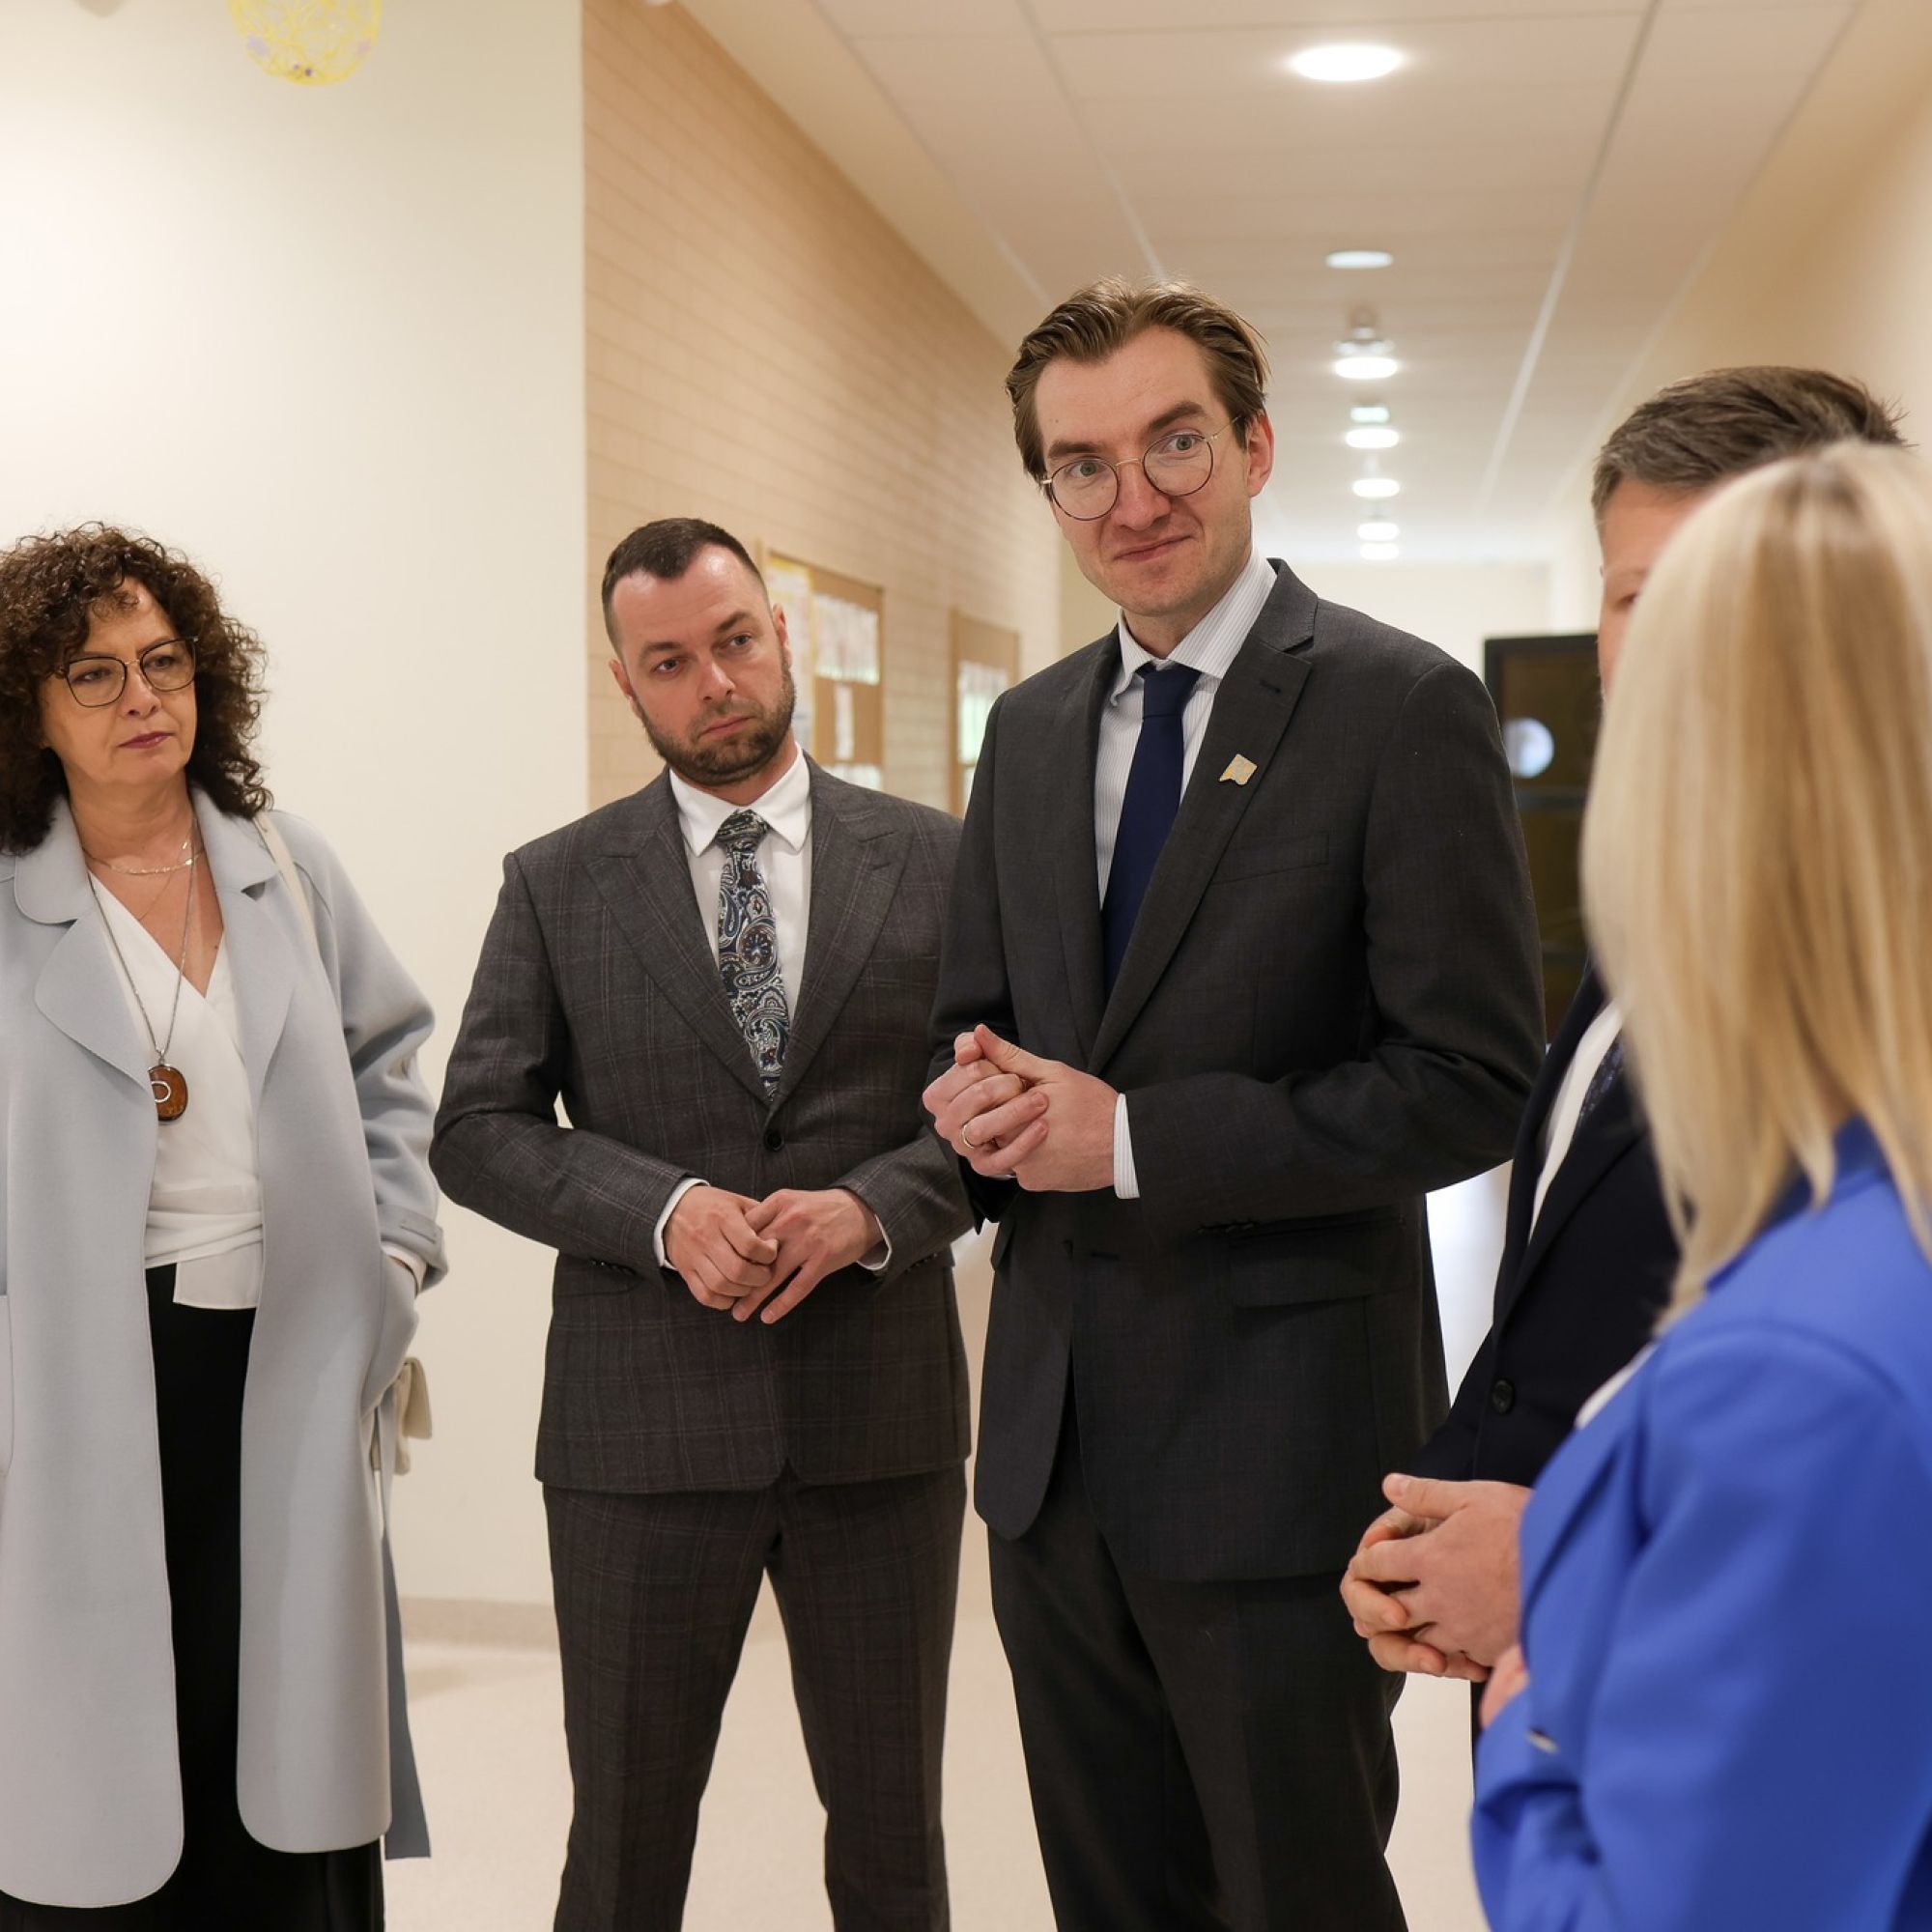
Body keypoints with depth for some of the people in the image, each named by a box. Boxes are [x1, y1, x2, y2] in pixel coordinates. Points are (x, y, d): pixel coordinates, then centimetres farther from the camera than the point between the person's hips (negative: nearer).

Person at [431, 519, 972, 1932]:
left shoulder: (935, 860, 4)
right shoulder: (556, 885, 3)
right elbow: (479, 1129, -1)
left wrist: (872, 1208, -15)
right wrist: (667, 1212, -17)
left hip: (881, 1409, 1)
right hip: (643, 1425, 0)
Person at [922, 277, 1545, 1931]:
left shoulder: (1401, 708, -10)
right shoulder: (1029, 730, 10)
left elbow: (1473, 1082, -15)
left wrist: (1138, 1138, -19)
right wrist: (981, 1094, -5)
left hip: (1276, 1438, -6)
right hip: (1054, 1431, 6)